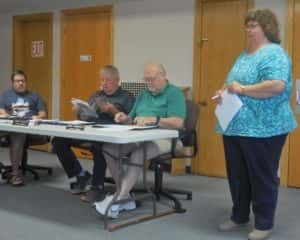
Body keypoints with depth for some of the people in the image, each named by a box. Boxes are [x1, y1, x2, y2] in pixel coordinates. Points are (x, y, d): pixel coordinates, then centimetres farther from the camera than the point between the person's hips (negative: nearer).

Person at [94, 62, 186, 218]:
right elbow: (133, 119, 24)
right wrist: (125, 118, 0)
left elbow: (178, 122, -18)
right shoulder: (143, 94, 22)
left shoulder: (174, 93, -3)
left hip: (163, 139, -7)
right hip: (139, 138, 8)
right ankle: (124, 196, -13)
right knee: (108, 149, -15)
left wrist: (153, 119, -28)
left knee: (138, 154, -37)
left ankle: (118, 199, -33)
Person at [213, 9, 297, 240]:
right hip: (236, 126, 9)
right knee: (237, 175, 15)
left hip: (263, 128, -9)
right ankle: (239, 217, 29)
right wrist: (224, 92, 1)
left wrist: (242, 89, -20)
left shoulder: (274, 53, -12)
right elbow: (233, 83, 23)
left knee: (262, 177, 2)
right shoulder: (245, 55, 17)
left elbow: (277, 86, -25)